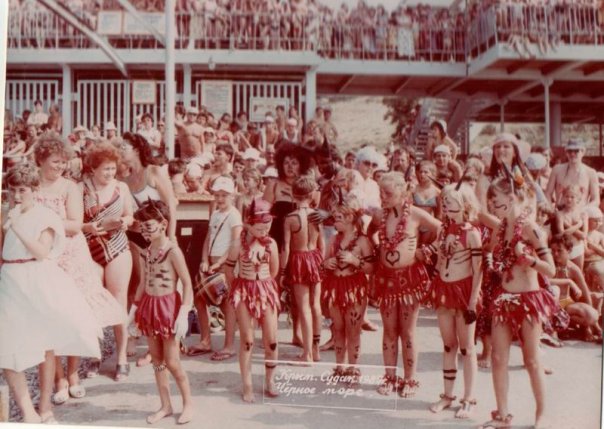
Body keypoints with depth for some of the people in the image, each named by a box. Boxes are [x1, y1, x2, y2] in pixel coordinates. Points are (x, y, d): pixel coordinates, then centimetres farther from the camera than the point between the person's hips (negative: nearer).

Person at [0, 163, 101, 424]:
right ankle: (28, 413, 1)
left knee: (46, 347, 6)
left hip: (39, 285, -4)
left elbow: (42, 253, -17)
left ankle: (44, 408, 22)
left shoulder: (44, 217, -6)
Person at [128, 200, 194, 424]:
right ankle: (165, 406, 24)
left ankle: (188, 403, 18)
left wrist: (184, 313, -21)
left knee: (172, 362, -1)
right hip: (149, 307, 7)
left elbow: (187, 284, -15)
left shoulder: (172, 250, -15)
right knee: (156, 360, 12)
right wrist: (134, 308, 15)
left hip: (168, 307, -7)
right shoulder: (147, 251, 6)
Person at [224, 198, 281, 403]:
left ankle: (269, 381, 20)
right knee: (247, 340, 2)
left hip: (266, 290, 2)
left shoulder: (271, 244, -3)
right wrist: (236, 289, 4)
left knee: (271, 340, 2)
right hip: (245, 291, -2)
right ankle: (247, 386, 13)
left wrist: (263, 285, 13)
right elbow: (229, 269, 0)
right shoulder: (239, 244, -9)